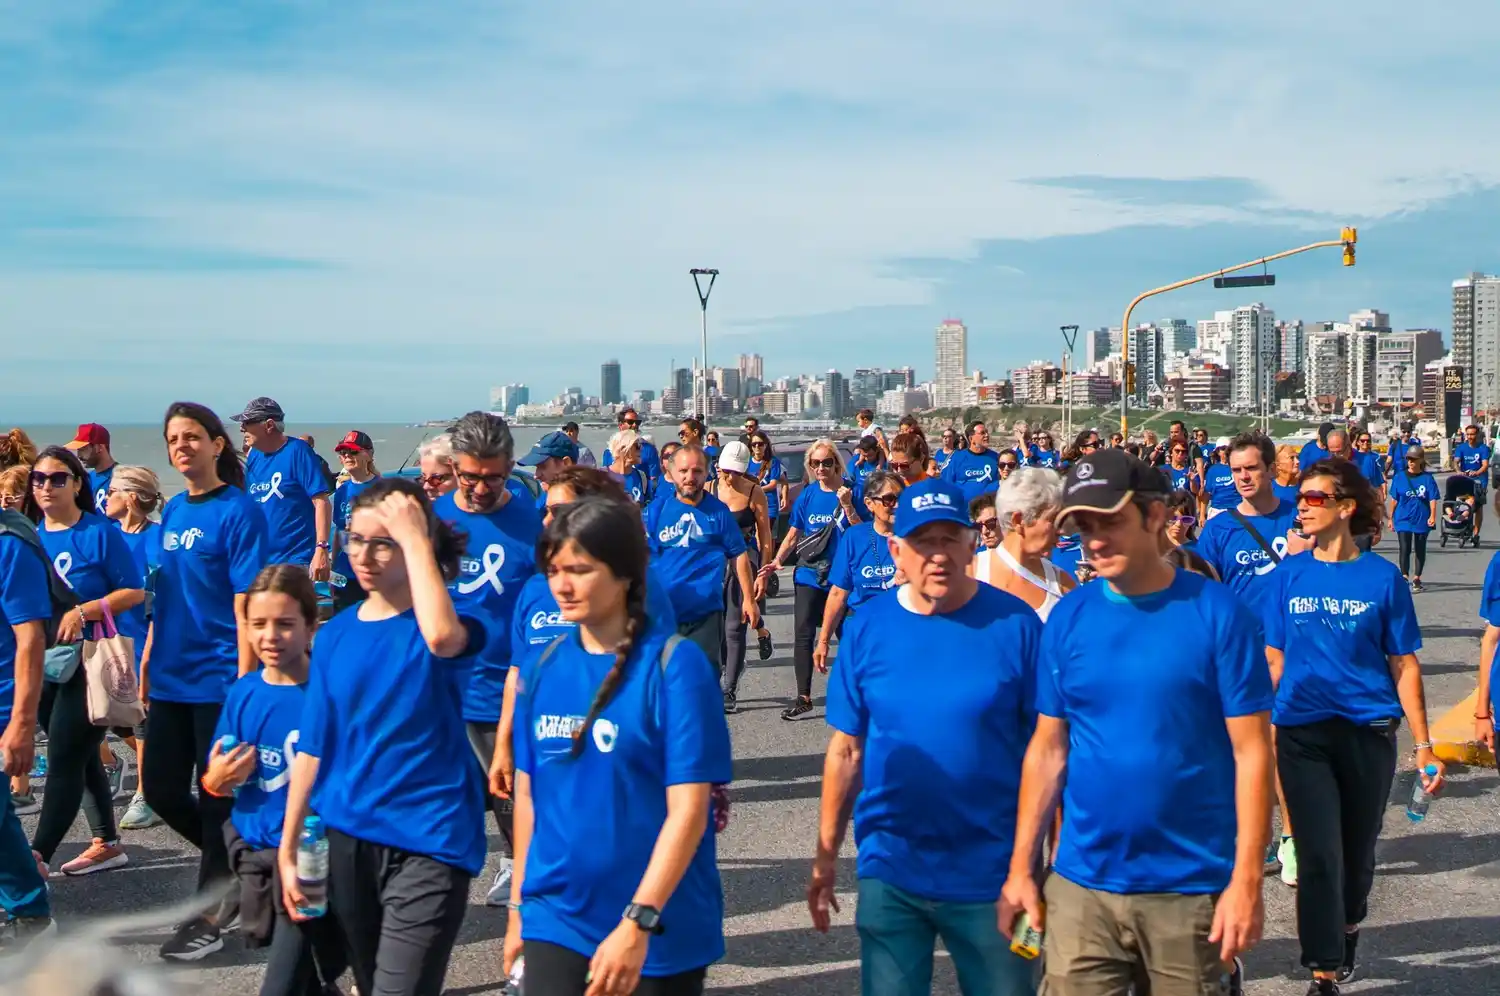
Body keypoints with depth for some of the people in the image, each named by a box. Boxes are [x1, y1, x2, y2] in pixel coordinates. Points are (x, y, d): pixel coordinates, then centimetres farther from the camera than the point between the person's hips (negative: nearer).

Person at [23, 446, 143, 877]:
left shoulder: (100, 532, -9)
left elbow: (135, 591, -10)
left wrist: (83, 611, -20)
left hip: (89, 662, -6)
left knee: (64, 760, -6)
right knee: (81, 757, 15)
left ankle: (36, 856, -3)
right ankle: (106, 844, 26)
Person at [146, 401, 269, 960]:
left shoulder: (240, 511, -11)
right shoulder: (173, 510, 10)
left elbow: (247, 603, -15)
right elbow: (164, 597, 16)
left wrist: (245, 681, -18)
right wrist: (147, 664, 14)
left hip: (218, 680, -7)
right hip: (171, 679, 7)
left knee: (216, 798, 3)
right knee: (161, 789, 12)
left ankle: (208, 918, 15)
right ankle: (237, 861, 33)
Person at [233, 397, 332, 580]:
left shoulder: (297, 451, -10)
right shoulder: (253, 456, 10)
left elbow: (322, 503, -15)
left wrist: (321, 550, -22)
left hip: (297, 561, -7)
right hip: (260, 561, 7)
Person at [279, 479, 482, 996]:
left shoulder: (446, 624, -7)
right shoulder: (334, 635, 6)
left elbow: (441, 636, -35)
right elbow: (312, 750, 8)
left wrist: (417, 541, -25)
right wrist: (288, 851, 6)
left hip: (428, 842, -5)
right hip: (345, 837, 5)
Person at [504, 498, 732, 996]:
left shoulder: (674, 663, -13)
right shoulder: (544, 666, 2)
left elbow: (688, 809, -17)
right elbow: (528, 792, 10)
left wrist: (638, 921, -22)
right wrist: (519, 903, 11)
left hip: (660, 928, -3)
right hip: (555, 917, 4)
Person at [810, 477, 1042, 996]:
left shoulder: (1014, 623, -8)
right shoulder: (867, 626, -2)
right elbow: (846, 750, 4)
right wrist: (826, 854, 6)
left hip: (992, 872, -1)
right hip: (888, 872, 2)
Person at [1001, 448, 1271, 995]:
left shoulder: (1217, 612, -8)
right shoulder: (1068, 618, 1)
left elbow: (1251, 751, -7)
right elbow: (1047, 749, 6)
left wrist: (1246, 880, -12)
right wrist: (1021, 868, 2)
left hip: (1193, 889, -2)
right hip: (1080, 886, 3)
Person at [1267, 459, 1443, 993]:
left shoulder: (1382, 577, -3)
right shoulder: (1289, 575, 1)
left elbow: (1404, 665, 0)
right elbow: (1275, 659, 6)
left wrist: (1423, 745, -2)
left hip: (1368, 731, 0)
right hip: (1302, 732, 0)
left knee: (1357, 851, 15)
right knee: (1318, 854, -5)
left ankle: (1347, 928, 43)